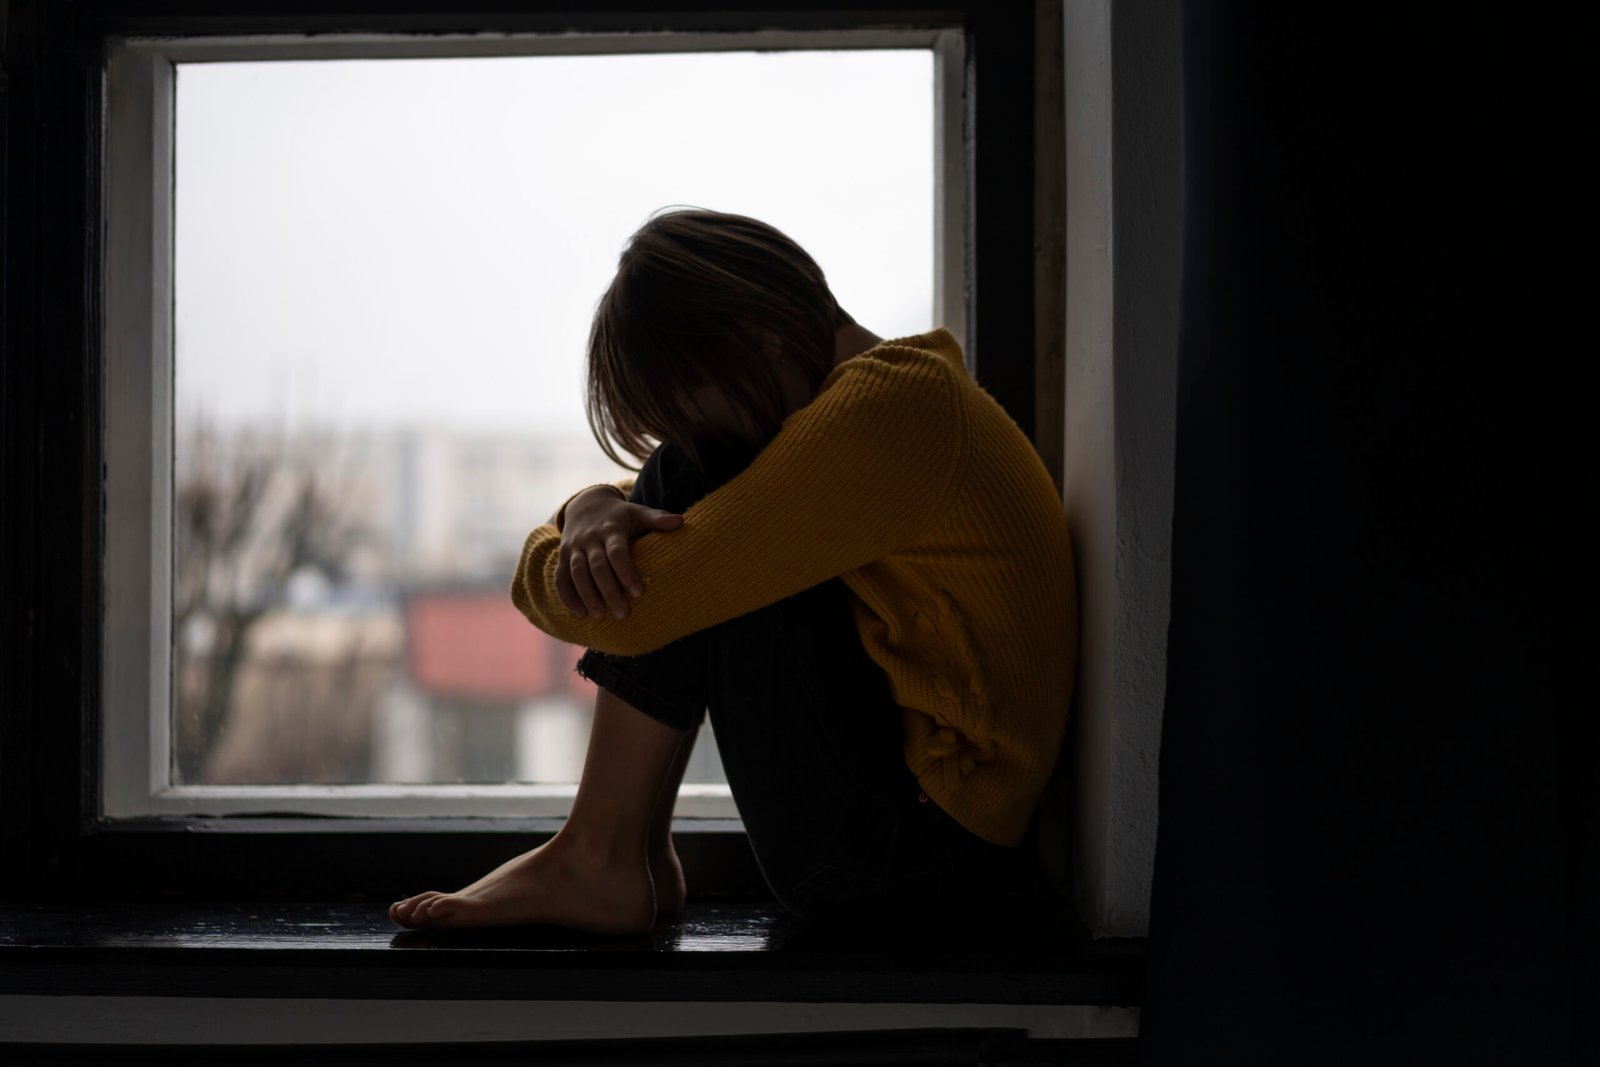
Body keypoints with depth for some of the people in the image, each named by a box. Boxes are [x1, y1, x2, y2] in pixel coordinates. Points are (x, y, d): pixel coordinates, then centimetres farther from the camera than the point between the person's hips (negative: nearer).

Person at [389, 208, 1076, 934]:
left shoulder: (888, 405, -19)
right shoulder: (908, 390, 13)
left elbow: (640, 606, -23)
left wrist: (543, 564, -1)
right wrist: (592, 511, -9)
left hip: (924, 847, -10)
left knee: (691, 479, -13)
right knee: (678, 501, 10)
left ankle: (598, 861, -8)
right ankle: (633, 854, 4)